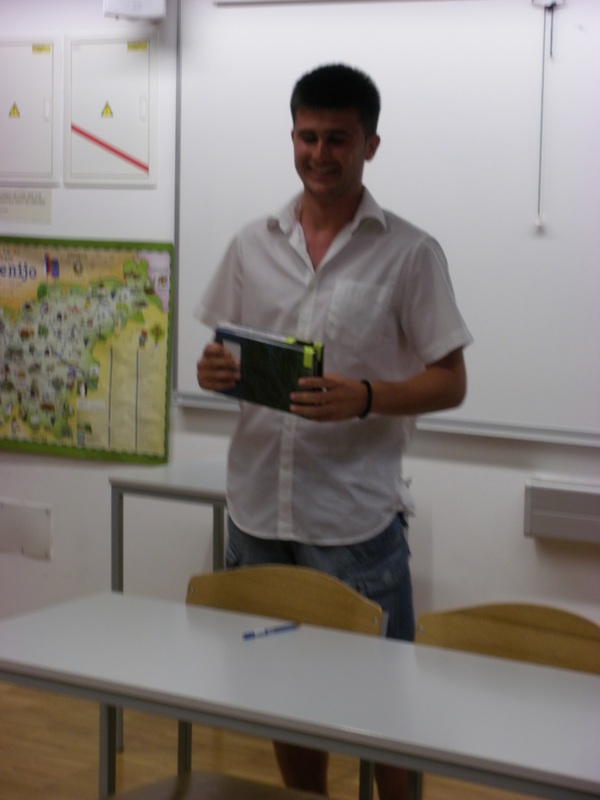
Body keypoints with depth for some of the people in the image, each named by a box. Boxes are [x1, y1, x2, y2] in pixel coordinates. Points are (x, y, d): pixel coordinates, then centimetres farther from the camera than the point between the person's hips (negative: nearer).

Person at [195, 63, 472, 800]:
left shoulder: (410, 254, -4)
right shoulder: (251, 245, 8)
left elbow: (449, 382, -4)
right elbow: (224, 355, 15)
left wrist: (363, 399, -21)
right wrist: (213, 373, -9)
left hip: (357, 516, -4)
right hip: (257, 505, 4)